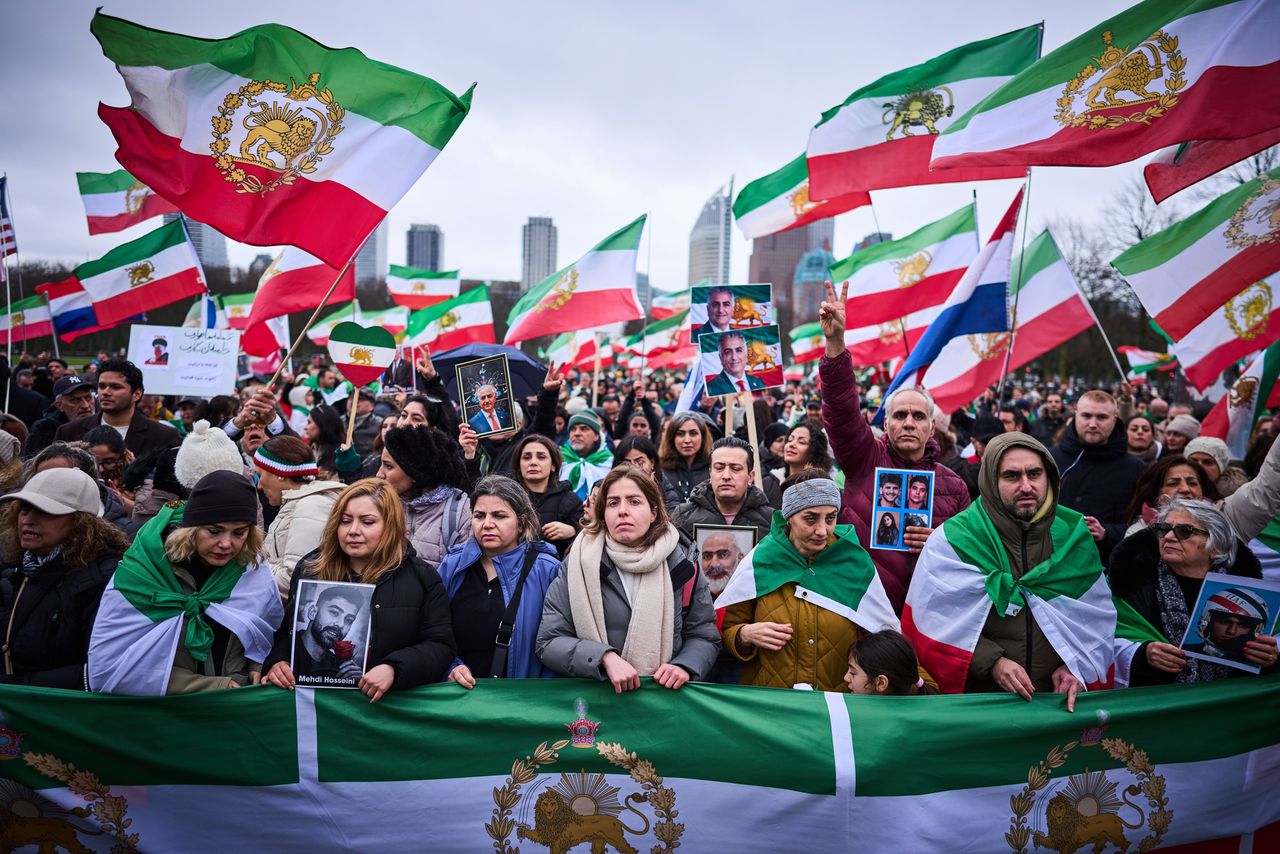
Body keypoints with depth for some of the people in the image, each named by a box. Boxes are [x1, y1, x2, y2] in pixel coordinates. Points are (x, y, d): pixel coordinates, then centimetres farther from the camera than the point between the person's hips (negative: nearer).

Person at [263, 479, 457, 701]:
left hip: (390, 701, -2)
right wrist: (278, 661, -2)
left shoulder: (421, 577, 1)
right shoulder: (309, 570, 13)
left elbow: (441, 646, -3)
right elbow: (287, 631, 19)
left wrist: (394, 670, -18)